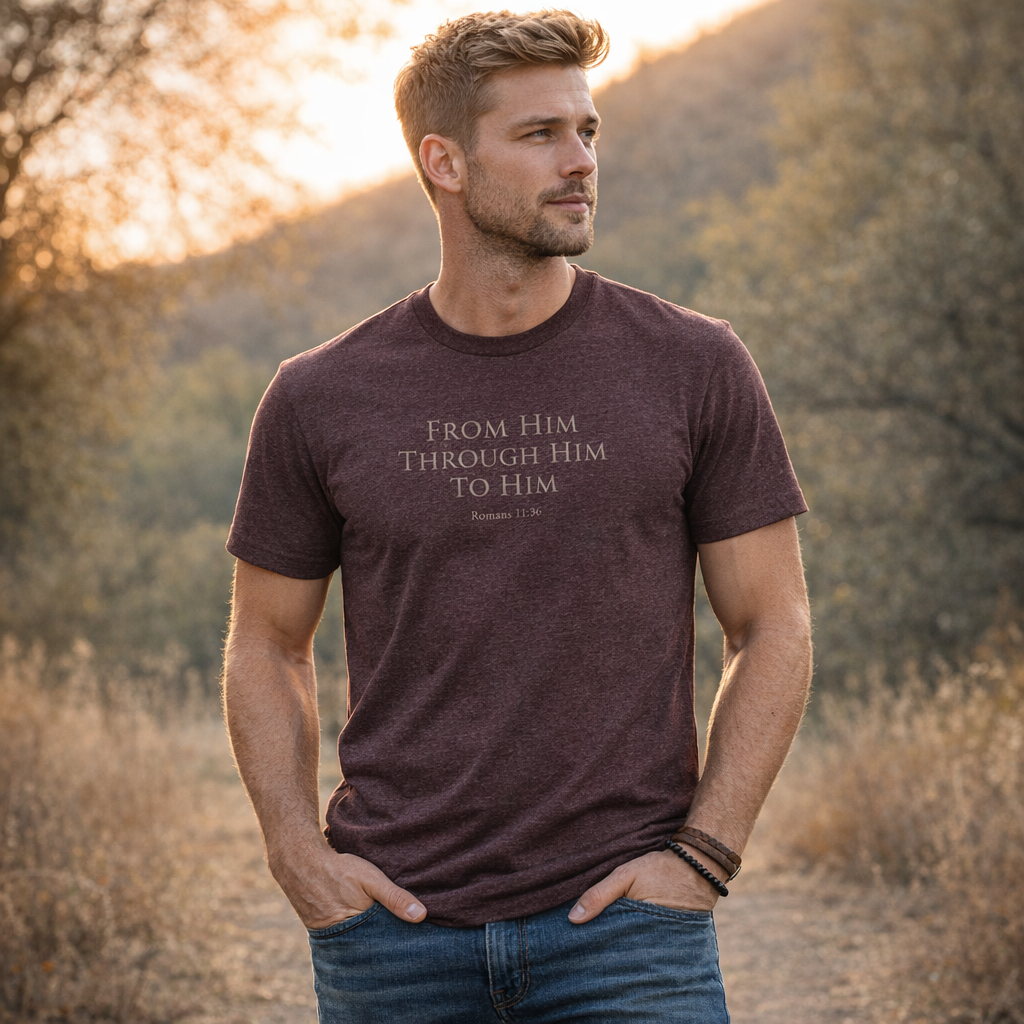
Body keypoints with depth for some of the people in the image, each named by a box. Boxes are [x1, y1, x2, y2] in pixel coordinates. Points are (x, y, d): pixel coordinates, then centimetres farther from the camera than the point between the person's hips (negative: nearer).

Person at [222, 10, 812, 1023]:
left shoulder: (694, 368, 0)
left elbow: (772, 628, 3)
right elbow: (267, 644, 11)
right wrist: (297, 851, -1)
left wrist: (701, 854, -6)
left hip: (623, 918, -1)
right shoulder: (321, 399, 2)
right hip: (394, 927, 1)